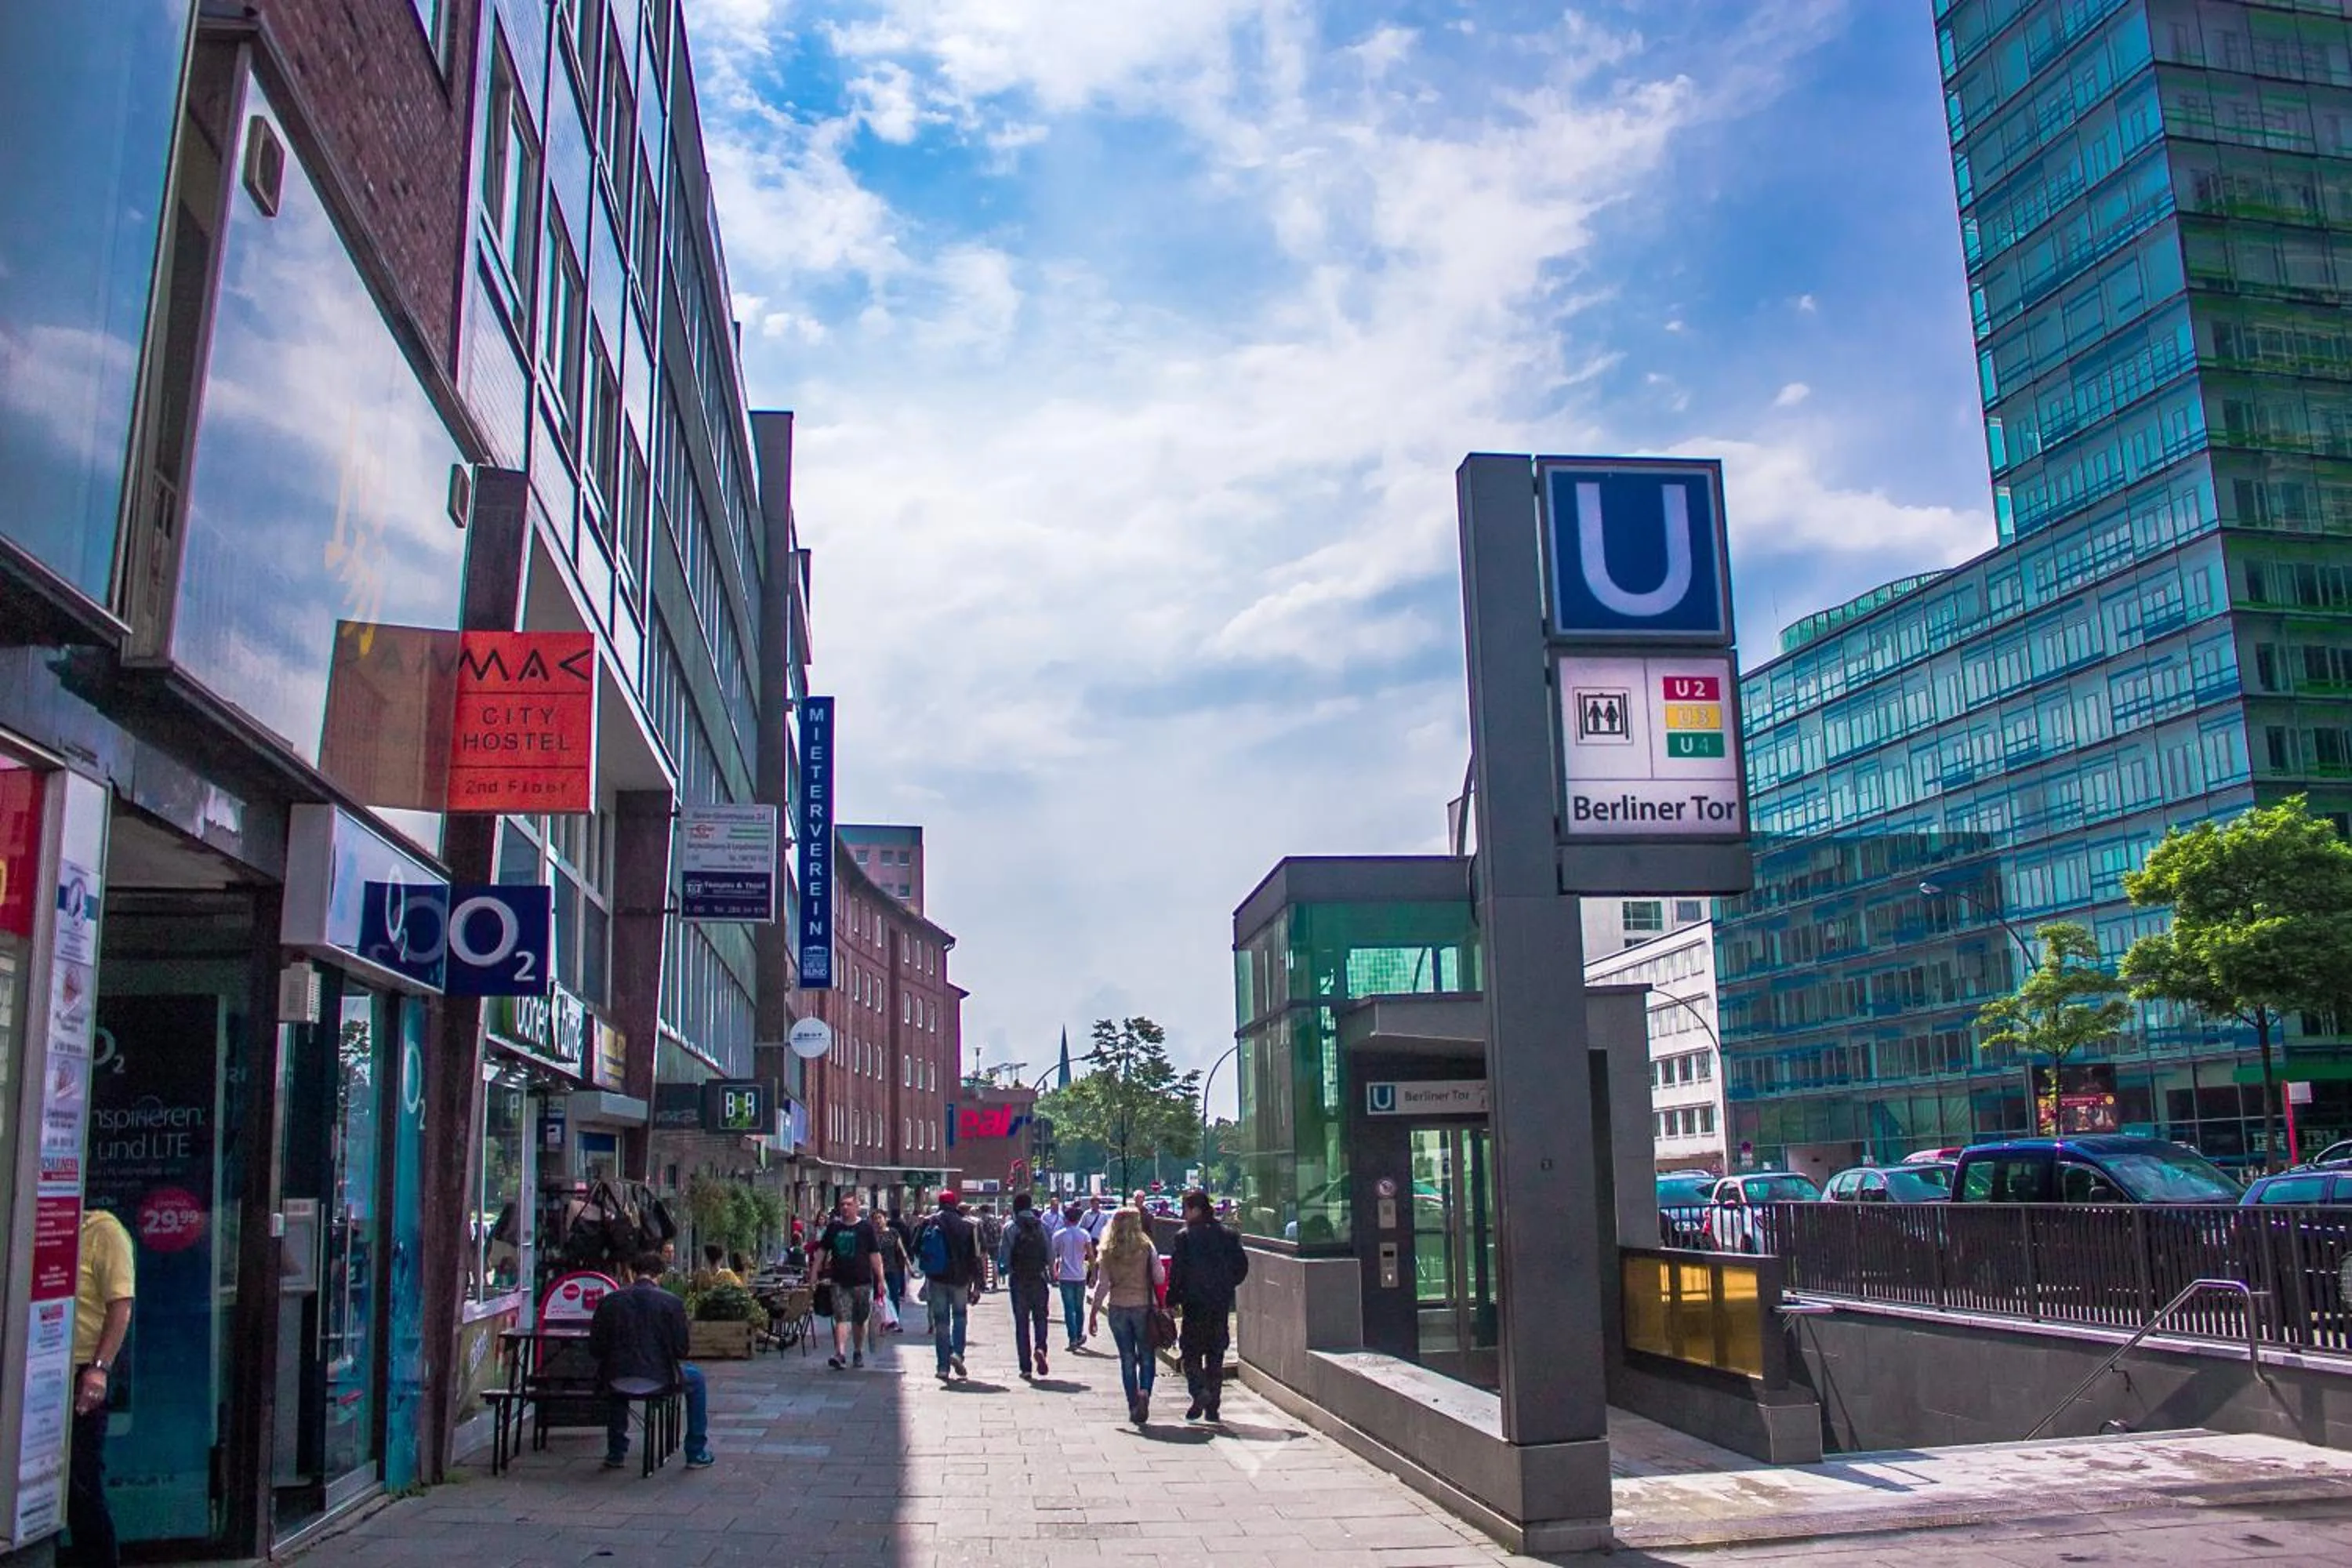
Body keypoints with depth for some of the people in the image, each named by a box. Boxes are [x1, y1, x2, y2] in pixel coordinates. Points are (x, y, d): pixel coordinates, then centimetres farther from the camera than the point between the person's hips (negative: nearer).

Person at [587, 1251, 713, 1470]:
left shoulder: (608, 1300, -2)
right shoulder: (672, 1302, -8)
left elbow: (595, 1349, 2)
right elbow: (681, 1349, -4)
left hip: (617, 1380, 3)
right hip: (660, 1378, -3)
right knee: (695, 1377, 27)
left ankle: (616, 1452, 37)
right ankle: (696, 1454, 24)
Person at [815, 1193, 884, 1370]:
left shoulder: (866, 1227, 0)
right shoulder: (833, 1227, 7)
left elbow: (875, 1255, -1)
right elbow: (821, 1250, 11)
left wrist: (880, 1280, -5)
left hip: (862, 1282, -1)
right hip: (839, 1282, 1)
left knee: (859, 1321, 9)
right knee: (841, 1318, -11)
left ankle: (858, 1353, 24)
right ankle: (840, 1354, -19)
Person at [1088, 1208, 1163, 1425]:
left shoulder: (1108, 1252, -1)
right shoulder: (1147, 1248, -5)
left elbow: (1102, 1285, -2)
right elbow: (1159, 1278, -7)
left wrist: (1094, 1312, 4)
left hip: (1118, 1308, 2)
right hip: (1143, 1306, -1)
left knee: (1127, 1358, 10)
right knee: (1146, 1356, 9)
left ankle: (1134, 1407, 11)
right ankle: (1144, 1391, -14)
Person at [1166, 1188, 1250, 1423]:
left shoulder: (1184, 1237, -9)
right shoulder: (1227, 1236, 3)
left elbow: (1176, 1273, -11)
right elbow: (1242, 1266, 5)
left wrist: (1172, 1300, -4)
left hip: (1194, 1304, -4)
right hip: (1221, 1304, 4)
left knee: (1190, 1352, 7)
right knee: (1216, 1355, 12)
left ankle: (1200, 1391, -16)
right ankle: (1213, 1407, 13)